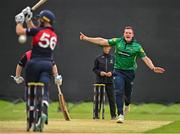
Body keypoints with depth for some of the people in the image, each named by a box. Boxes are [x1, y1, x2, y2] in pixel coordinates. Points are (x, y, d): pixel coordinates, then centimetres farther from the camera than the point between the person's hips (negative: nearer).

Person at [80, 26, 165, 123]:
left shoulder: (137, 46, -4)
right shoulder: (118, 41, 0)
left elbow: (145, 58, -9)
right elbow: (102, 41, 0)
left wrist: (153, 68, -26)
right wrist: (86, 38, -4)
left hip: (129, 72, 0)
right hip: (118, 71, 0)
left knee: (127, 92, 10)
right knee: (119, 92, -12)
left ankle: (127, 104, 47)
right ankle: (120, 115, -12)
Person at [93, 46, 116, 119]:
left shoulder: (113, 58, 5)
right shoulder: (98, 58, 4)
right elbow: (94, 69, 7)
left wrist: (111, 73, -11)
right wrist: (100, 72, -12)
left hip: (109, 81, 0)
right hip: (100, 81, 0)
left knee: (111, 98, -1)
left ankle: (113, 115, 7)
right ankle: (96, 115, 8)